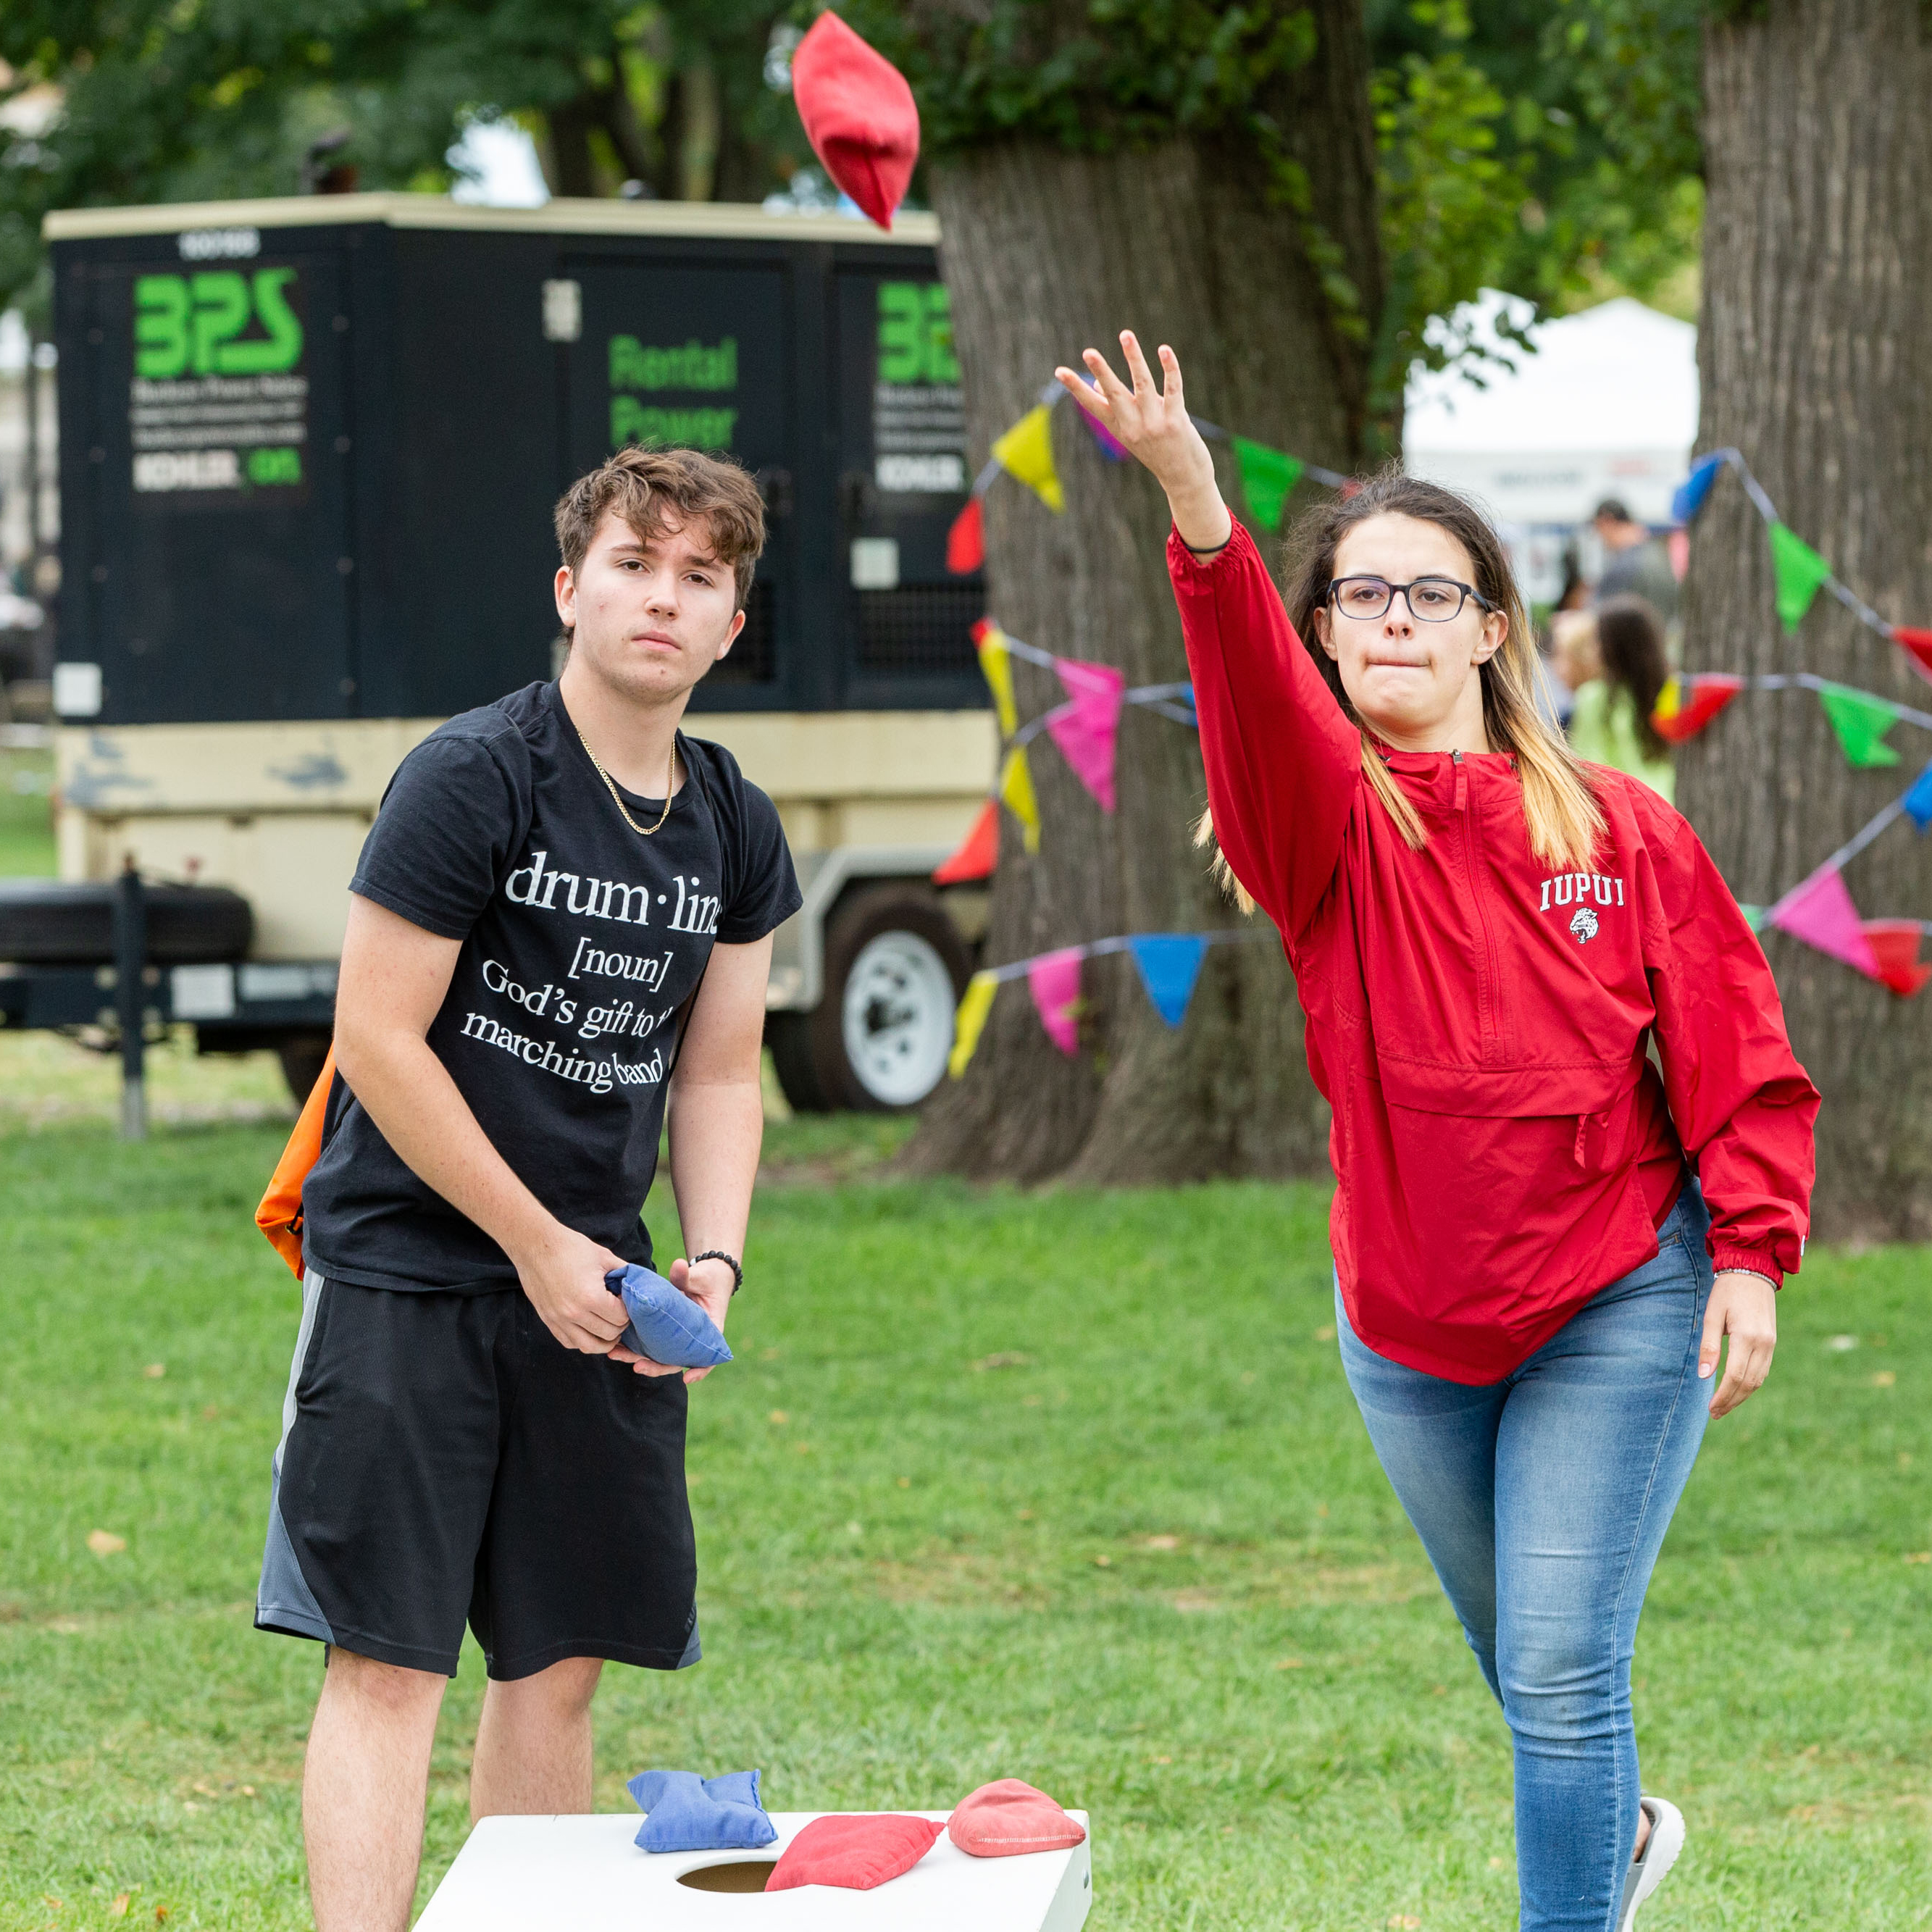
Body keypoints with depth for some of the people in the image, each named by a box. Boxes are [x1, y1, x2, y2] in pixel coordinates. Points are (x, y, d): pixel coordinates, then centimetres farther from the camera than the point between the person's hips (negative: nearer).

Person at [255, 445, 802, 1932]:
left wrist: (714, 1261, -2)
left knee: (559, 1663, 8)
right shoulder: (474, 778, -13)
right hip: (408, 1266, -6)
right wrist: (539, 1245, -11)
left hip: (593, 1289, 6)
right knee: (388, 1659, -9)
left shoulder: (735, 830, 7)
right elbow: (378, 1039, -14)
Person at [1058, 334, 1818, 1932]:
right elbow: (1255, 693, -26)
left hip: (1620, 1307, -3)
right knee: (1524, 1662, 19)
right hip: (1408, 1324, 3)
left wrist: (1750, 1256, -10)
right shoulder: (1328, 817, -3)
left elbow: (1738, 1057, 0)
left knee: (1561, 1666, -10)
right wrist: (1199, 517, -44)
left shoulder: (1618, 827, -3)